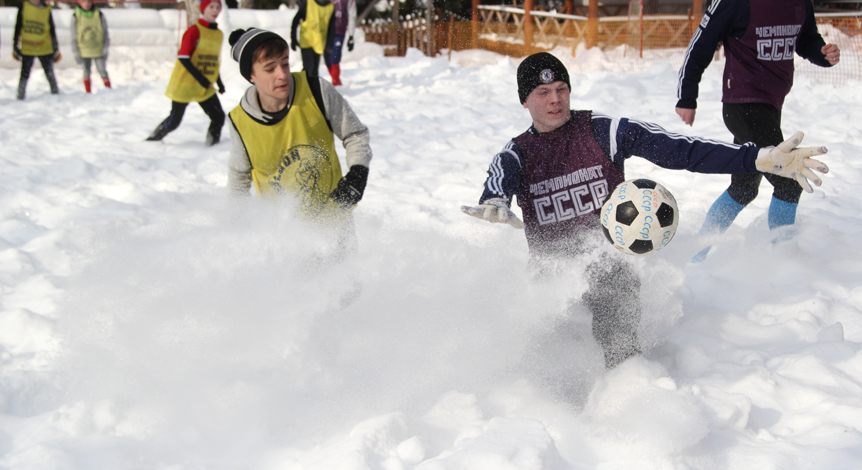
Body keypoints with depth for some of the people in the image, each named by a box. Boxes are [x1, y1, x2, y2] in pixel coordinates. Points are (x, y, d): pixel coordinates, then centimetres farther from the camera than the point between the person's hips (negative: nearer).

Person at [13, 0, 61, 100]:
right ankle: (20, 97, 9)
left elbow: (52, 30, 8)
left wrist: (55, 49, 8)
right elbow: (18, 27, 6)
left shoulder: (47, 9, 1)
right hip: (27, 50, 0)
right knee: (25, 75, -2)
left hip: (45, 49, 0)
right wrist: (15, 46, 4)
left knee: (50, 74, 2)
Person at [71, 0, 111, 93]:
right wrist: (76, 53, -2)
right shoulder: (76, 16, -2)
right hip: (84, 51, 1)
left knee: (103, 72, -1)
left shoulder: (99, 15, -3)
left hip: (98, 50, -1)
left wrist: (105, 49, -3)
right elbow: (74, 36, 1)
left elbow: (105, 32, 3)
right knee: (87, 72, 9)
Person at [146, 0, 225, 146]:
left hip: (206, 88, 6)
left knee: (219, 117, -7)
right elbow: (183, 58, -17)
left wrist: (219, 82, 12)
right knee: (174, 121, 2)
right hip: (184, 84, -6)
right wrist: (200, 78, -23)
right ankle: (152, 139, 25)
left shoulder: (219, 34, 9)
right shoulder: (194, 31, -13)